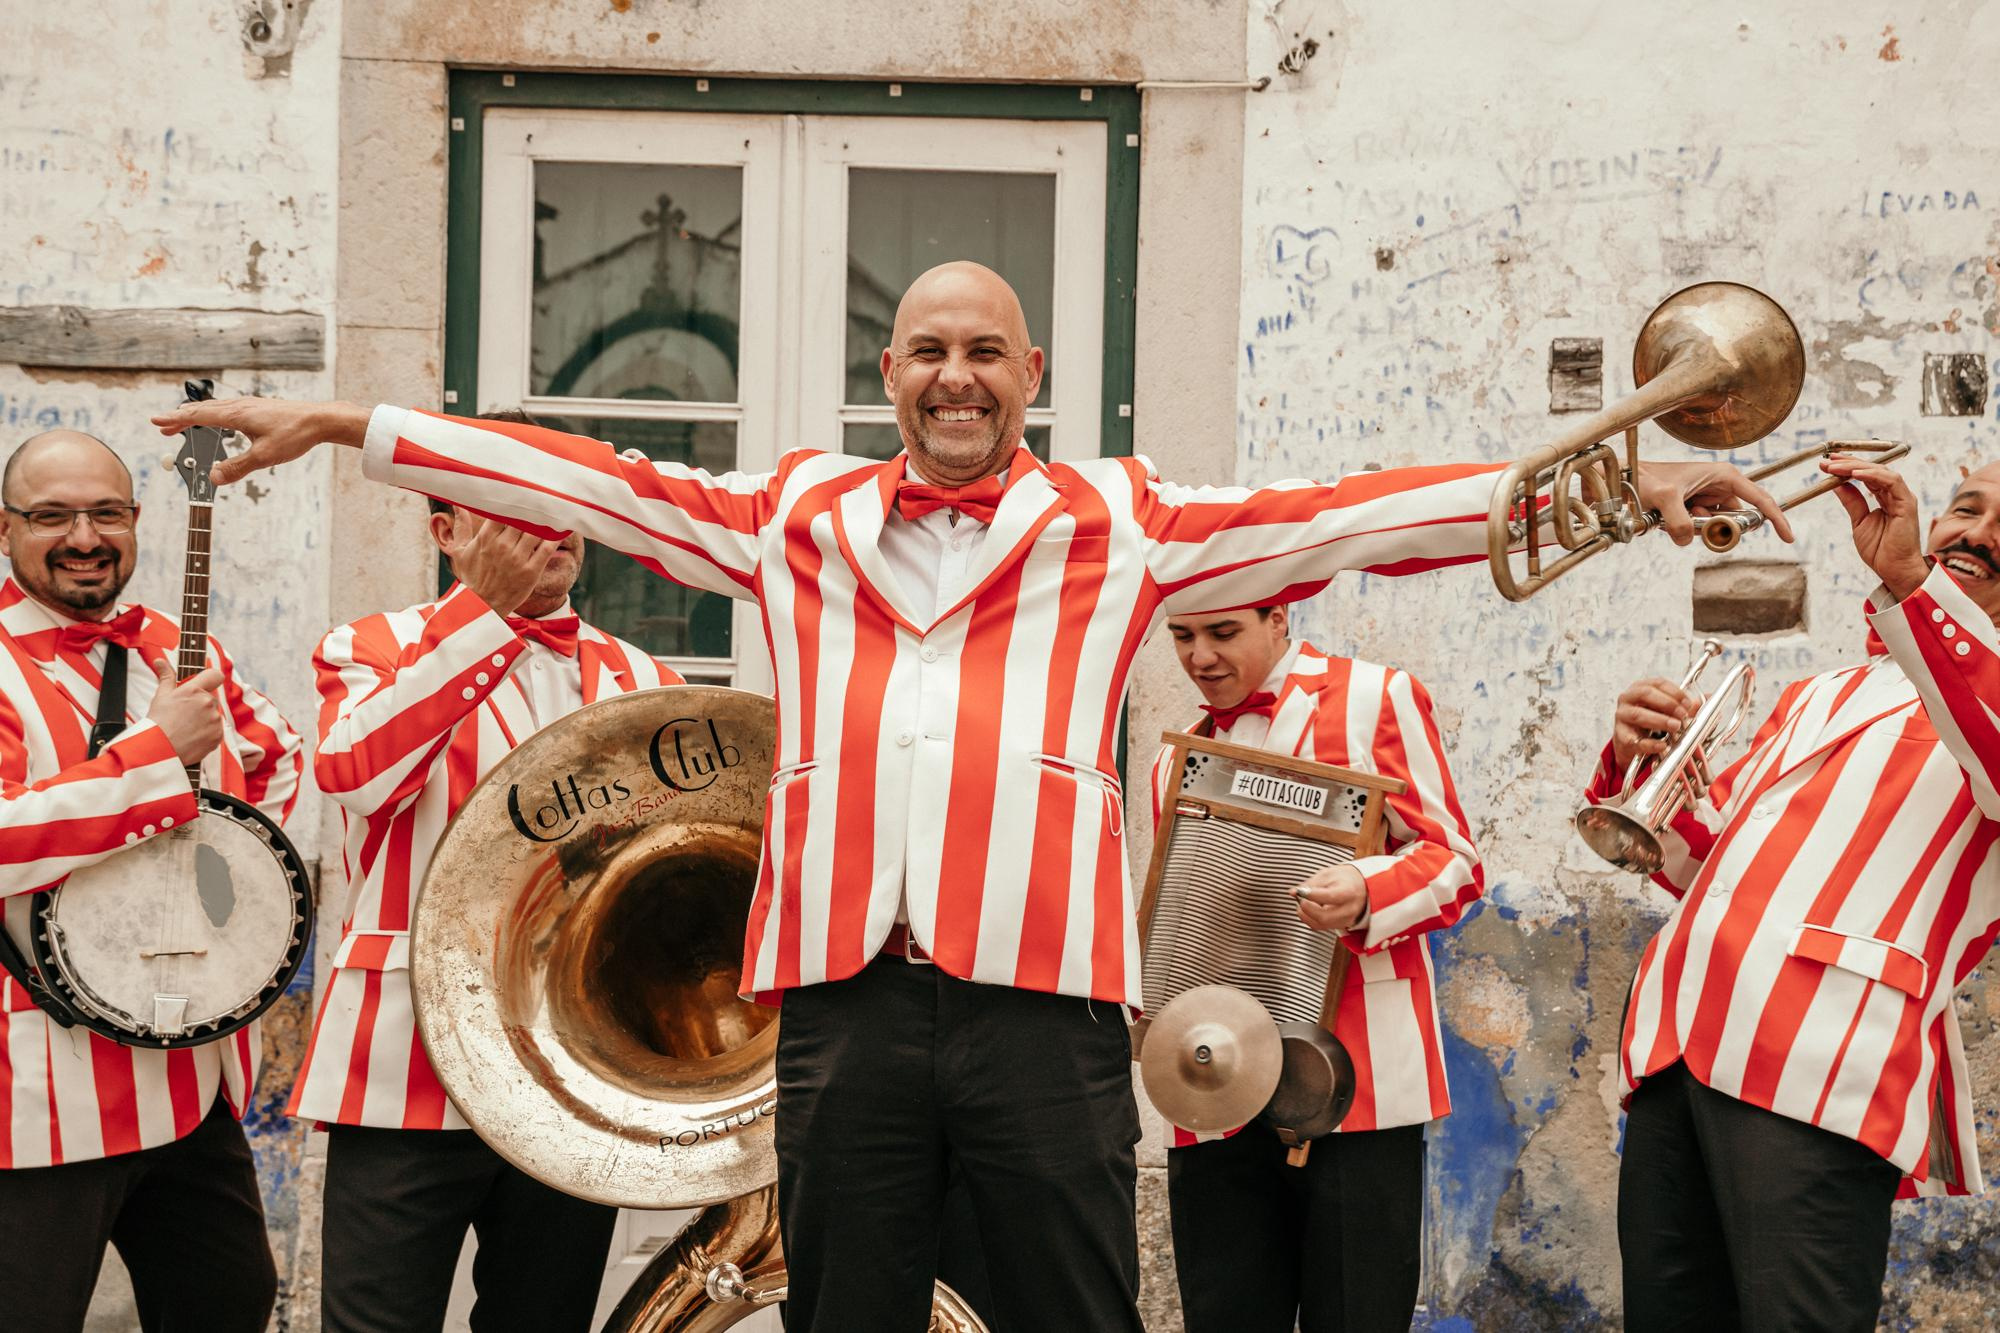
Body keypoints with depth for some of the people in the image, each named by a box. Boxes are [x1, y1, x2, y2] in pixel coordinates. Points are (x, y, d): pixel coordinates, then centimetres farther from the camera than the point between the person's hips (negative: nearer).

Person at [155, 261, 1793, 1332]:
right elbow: (591, 482, 15)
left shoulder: (1120, 525, 8)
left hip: (1041, 988, -2)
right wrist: (354, 425, 14)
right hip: (843, 989, 2)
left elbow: (1348, 513, 3)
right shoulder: (798, 516, 14)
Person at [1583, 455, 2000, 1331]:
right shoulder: (1820, 697, 30)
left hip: (1820, 1063, -6)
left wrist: (1910, 580, -27)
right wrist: (1640, 767, 11)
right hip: (1674, 1046, 7)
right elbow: (1701, 863, 32)